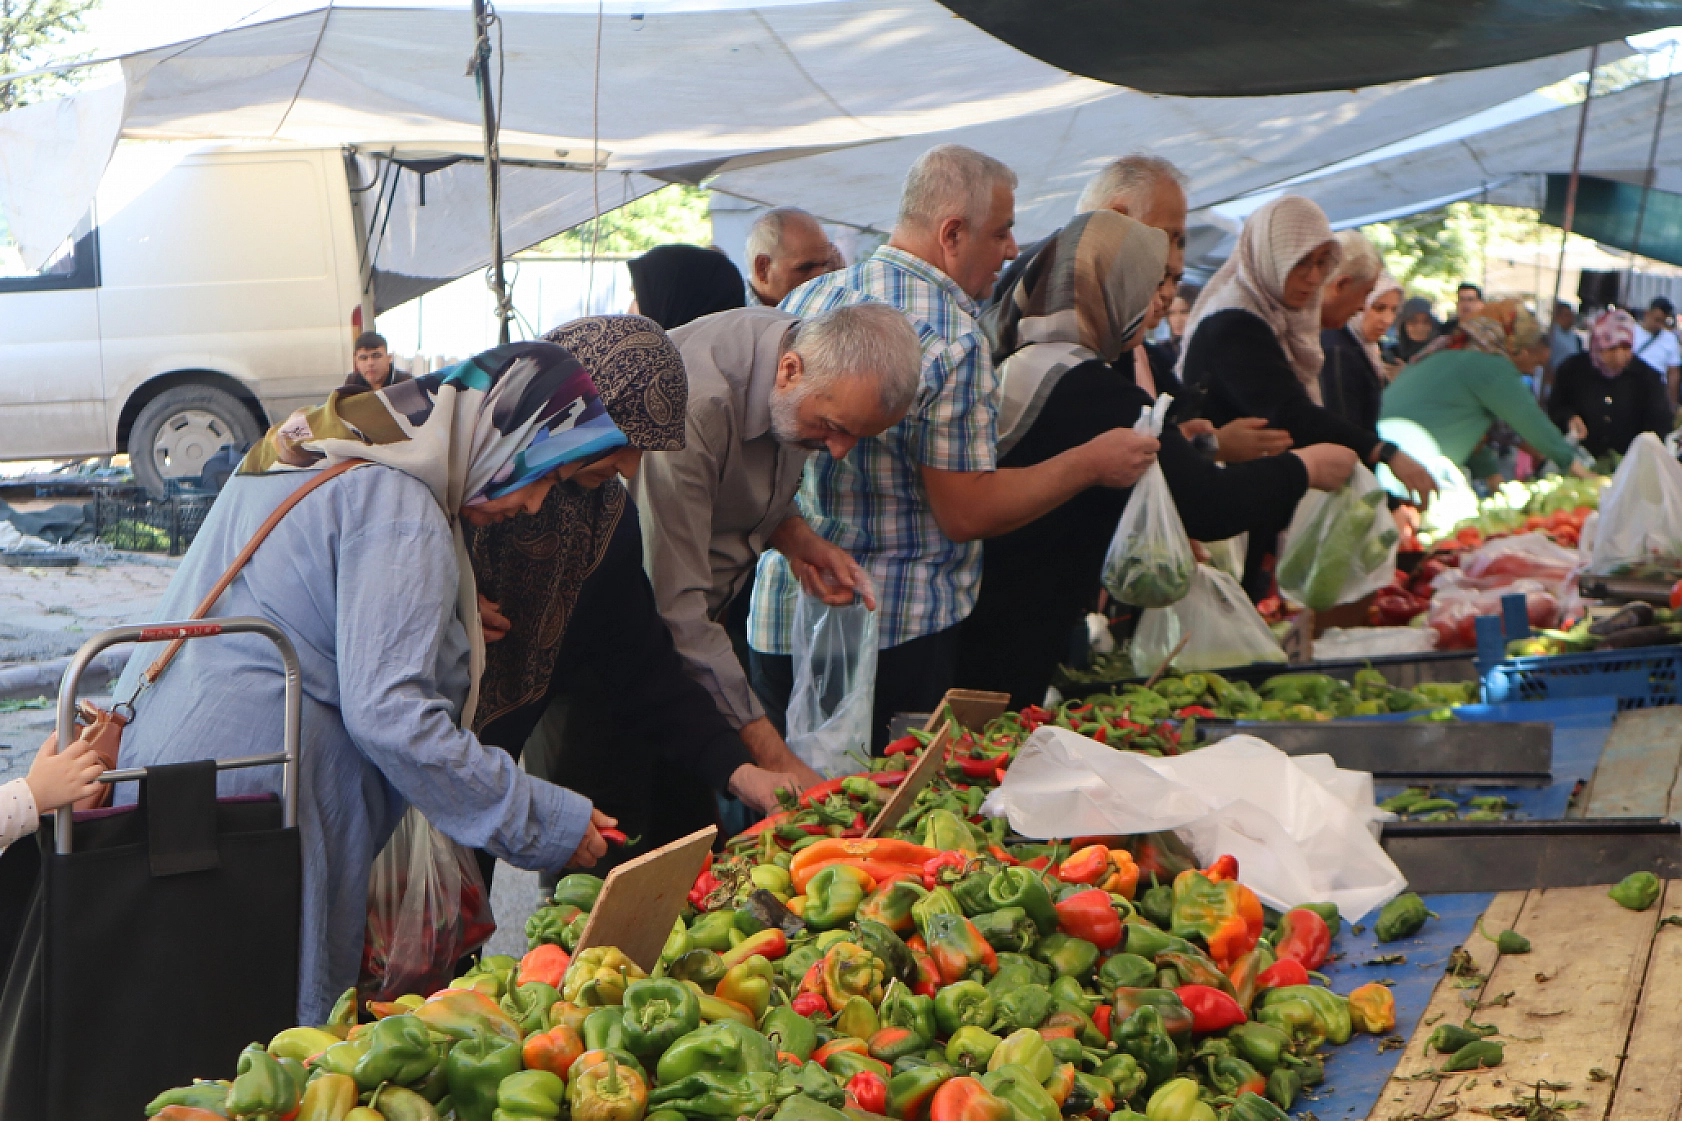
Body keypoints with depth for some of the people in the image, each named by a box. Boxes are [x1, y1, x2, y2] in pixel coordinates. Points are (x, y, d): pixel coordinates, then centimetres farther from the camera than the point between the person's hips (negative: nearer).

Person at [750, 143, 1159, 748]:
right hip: (895, 634, -7)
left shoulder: (802, 298, 8)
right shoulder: (951, 336, -16)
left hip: (779, 614, 8)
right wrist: (1092, 461, -6)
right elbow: (967, 512, -17)